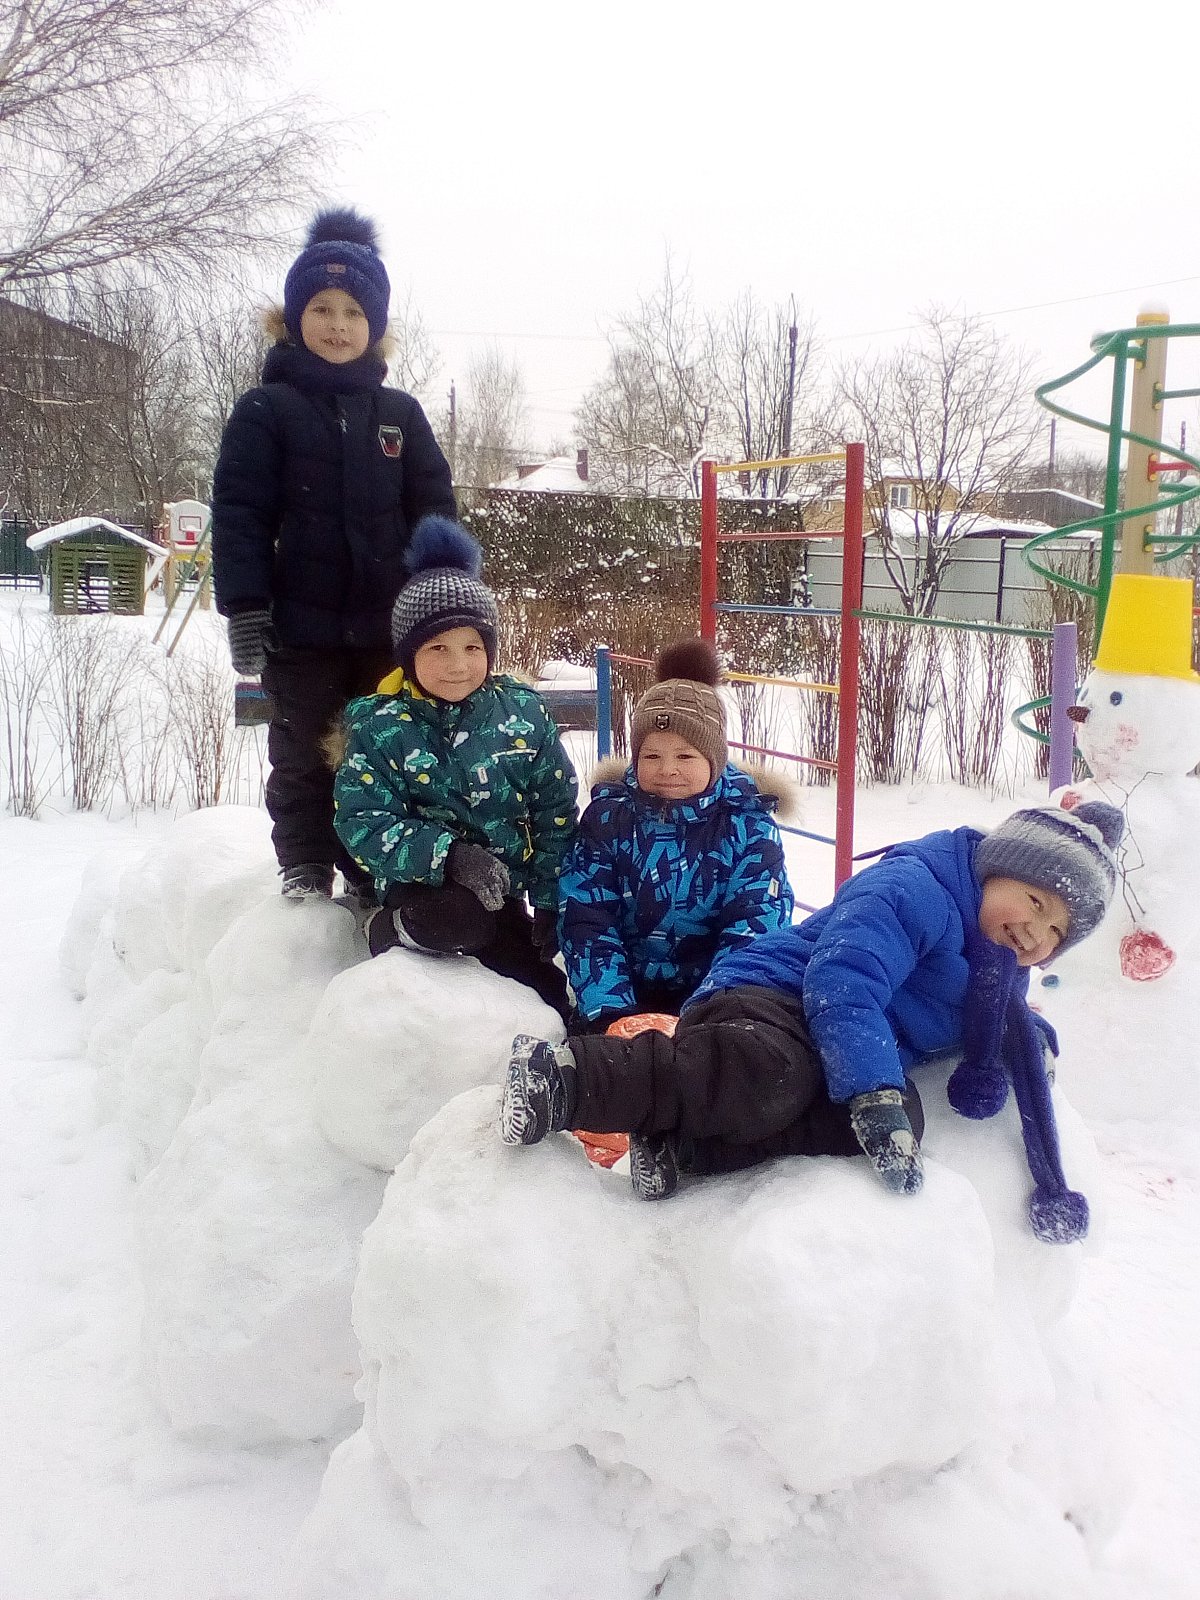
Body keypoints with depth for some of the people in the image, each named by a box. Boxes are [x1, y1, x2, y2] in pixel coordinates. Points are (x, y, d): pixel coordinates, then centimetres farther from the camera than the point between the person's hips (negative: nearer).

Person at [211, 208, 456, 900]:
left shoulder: (400, 414, 8)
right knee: (305, 761, 8)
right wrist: (244, 608, -13)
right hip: (301, 628, -2)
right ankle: (305, 880, 21)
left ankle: (377, 879, 23)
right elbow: (239, 513, -5)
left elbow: (436, 512, 8)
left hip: (389, 626, 2)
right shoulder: (265, 410, 0)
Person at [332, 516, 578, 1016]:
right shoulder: (378, 726, -11)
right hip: (424, 885, -4)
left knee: (550, 1007, 4)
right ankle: (390, 931, -4)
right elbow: (363, 823, -17)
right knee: (457, 920, -37)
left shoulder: (524, 712, -4)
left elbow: (555, 813, 1)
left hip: (505, 889, 4)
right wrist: (447, 854, -32)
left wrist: (551, 902, -3)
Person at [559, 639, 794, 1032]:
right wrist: (609, 1011, -22)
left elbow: (755, 926, -13)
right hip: (629, 994, 1)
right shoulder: (608, 816, -2)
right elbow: (585, 919, -7)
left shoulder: (747, 823, -6)